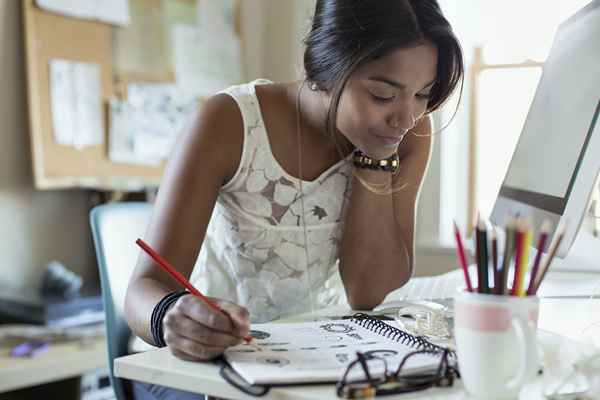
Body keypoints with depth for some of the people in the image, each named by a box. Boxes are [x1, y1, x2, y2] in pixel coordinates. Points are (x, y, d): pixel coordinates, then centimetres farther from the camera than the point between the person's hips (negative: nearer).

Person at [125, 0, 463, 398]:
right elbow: (147, 289, -25)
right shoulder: (230, 124, -21)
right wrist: (170, 316, -48)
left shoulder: (409, 134, -11)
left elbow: (367, 293, -15)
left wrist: (377, 155, -22)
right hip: (211, 355, -2)